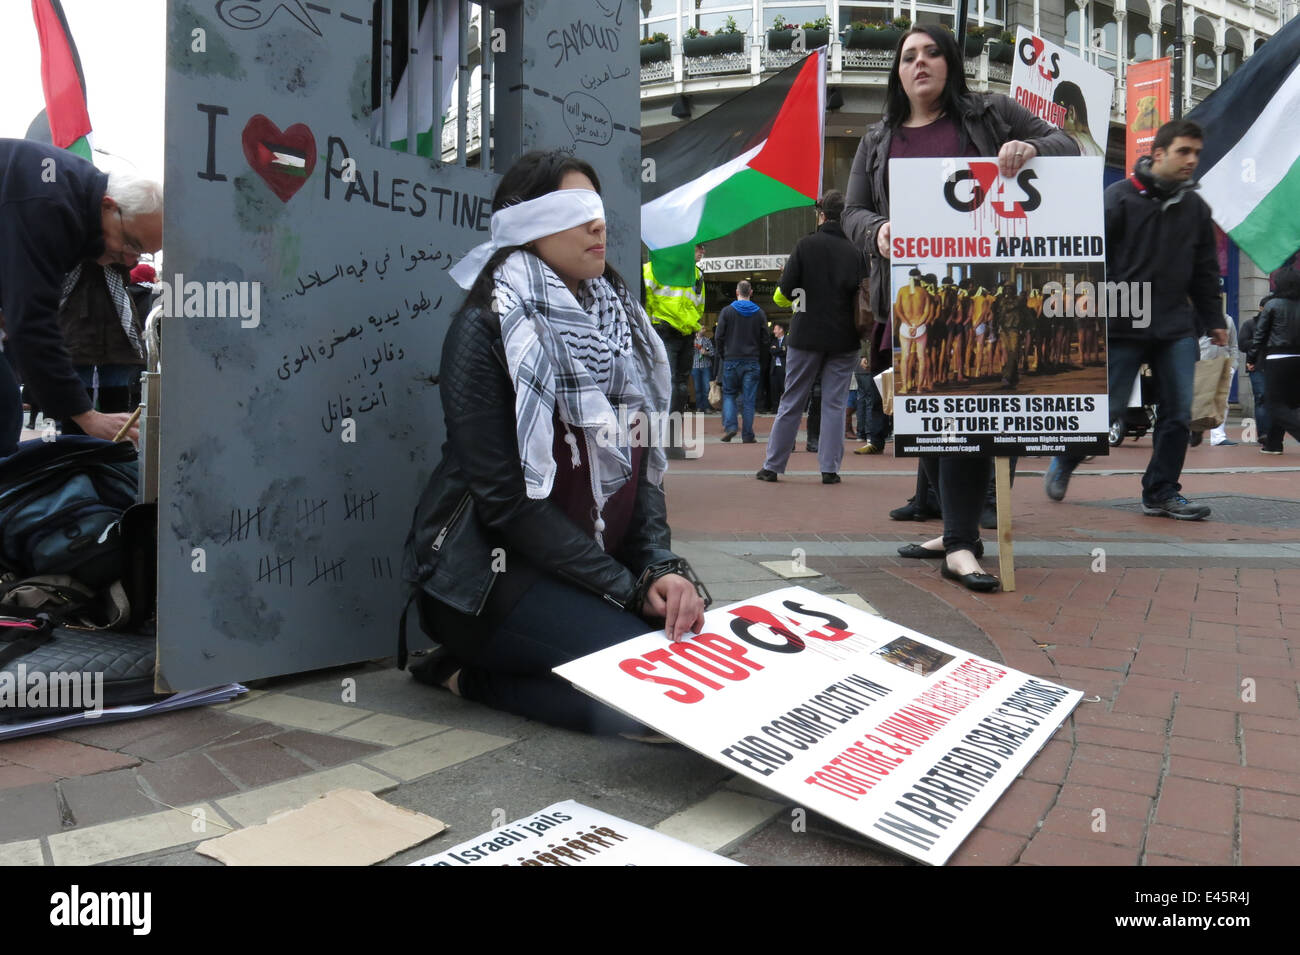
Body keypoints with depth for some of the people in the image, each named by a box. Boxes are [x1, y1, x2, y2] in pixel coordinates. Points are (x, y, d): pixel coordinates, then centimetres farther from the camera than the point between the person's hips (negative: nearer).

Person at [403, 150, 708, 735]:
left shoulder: (616, 320, 9)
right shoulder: (487, 328, -12)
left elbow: (642, 461, 7)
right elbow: (505, 498, -17)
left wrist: (660, 567, -10)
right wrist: (629, 588, -18)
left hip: (597, 566, 8)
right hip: (491, 574, -8)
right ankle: (467, 674, -1)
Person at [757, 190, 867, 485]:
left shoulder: (806, 245, -5)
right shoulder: (856, 251, 1)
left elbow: (784, 292, -7)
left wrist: (784, 296, 15)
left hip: (806, 335, -1)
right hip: (844, 339, 1)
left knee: (791, 402, 6)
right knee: (834, 403, 6)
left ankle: (772, 466, 11)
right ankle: (830, 468, 4)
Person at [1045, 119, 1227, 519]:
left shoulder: (1196, 207, 13)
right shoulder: (1120, 197, -4)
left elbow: (1205, 271, 19)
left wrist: (1213, 319, 15)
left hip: (1177, 328, 5)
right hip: (1124, 326, -5)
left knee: (1178, 412, 0)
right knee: (1109, 408, -1)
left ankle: (1162, 493, 10)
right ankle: (1063, 464, 24)